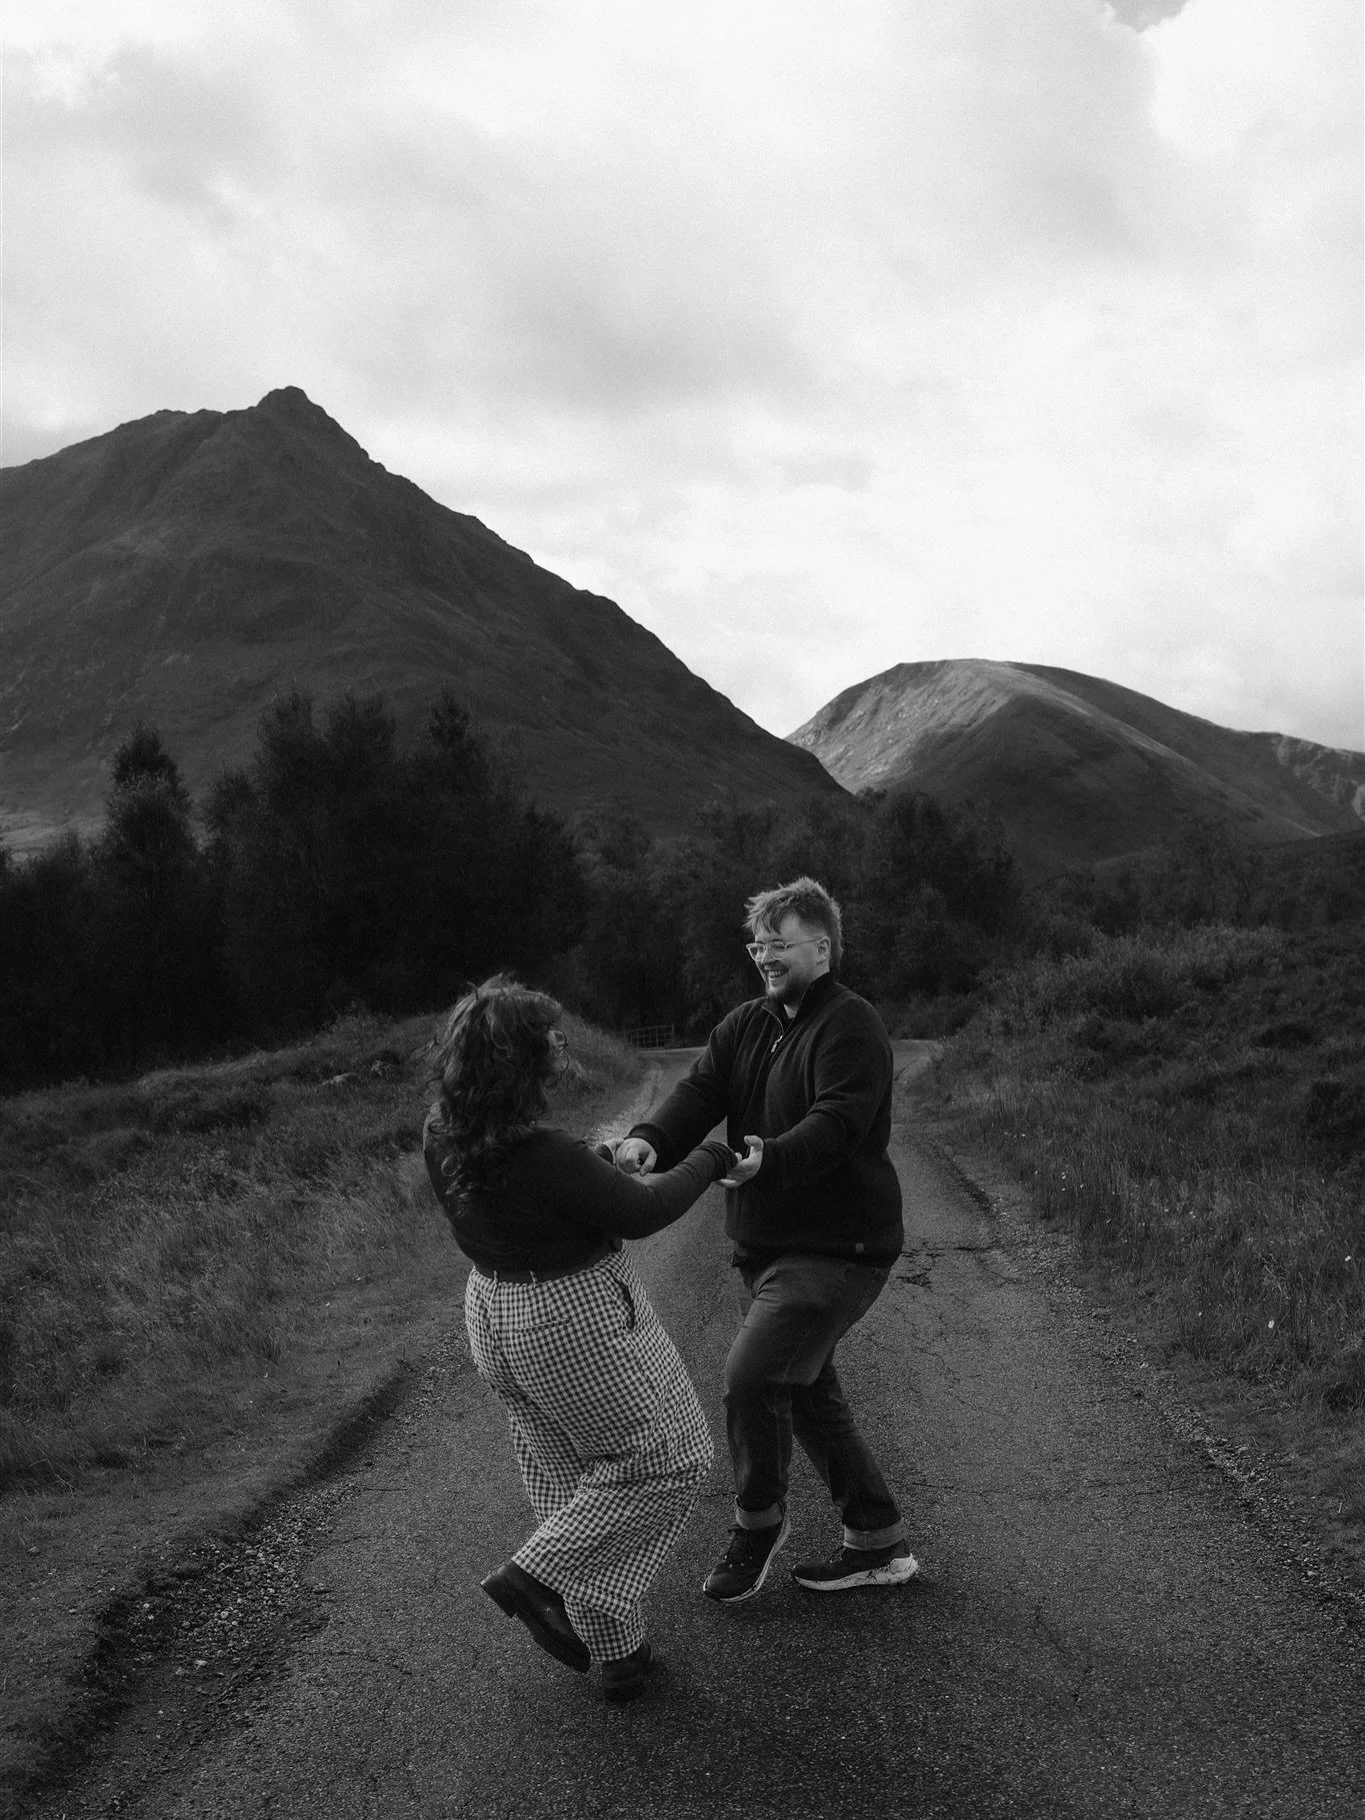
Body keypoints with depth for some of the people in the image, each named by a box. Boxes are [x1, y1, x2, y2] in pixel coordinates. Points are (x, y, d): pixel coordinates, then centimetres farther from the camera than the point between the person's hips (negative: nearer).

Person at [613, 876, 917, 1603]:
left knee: (751, 1376, -16)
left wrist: (767, 1159, -46)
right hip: (764, 1244, 9)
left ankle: (758, 1522, 11)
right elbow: (699, 1091, -6)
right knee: (809, 1393, 15)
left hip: (838, 1248, -9)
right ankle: (878, 1544, 29)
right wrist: (650, 1139, -27)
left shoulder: (850, 1025, -14)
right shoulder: (746, 1025, 9)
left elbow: (838, 1122, -28)